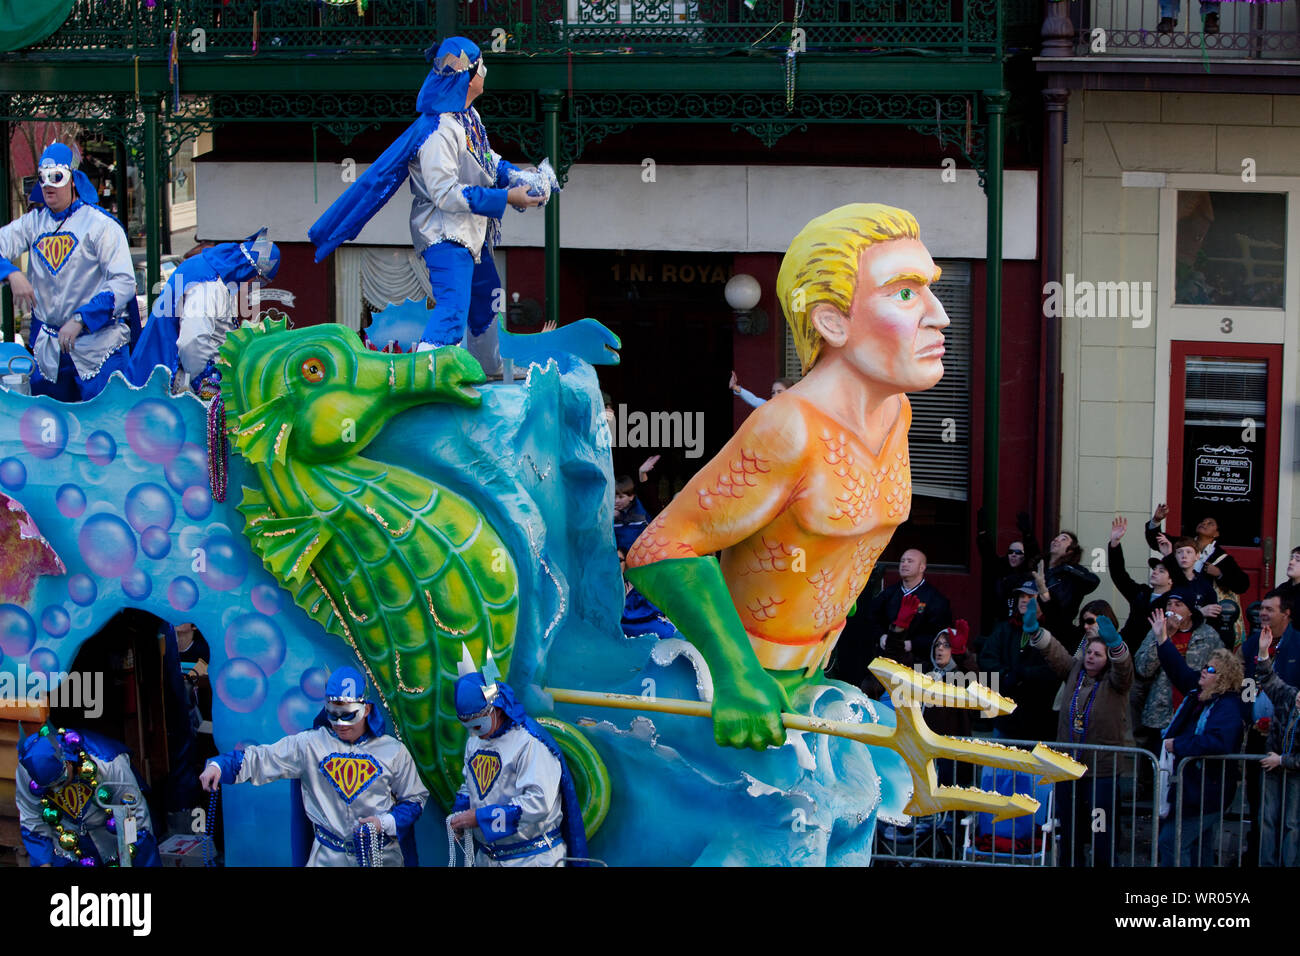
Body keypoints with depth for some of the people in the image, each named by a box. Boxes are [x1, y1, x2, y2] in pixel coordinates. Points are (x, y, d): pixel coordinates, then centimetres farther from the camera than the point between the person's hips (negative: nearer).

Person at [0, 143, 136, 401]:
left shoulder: (101, 224, -8)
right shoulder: (33, 222, 8)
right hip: (47, 347, 5)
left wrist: (79, 320, -23)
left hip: (98, 346, -5)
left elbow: (124, 282, -15)